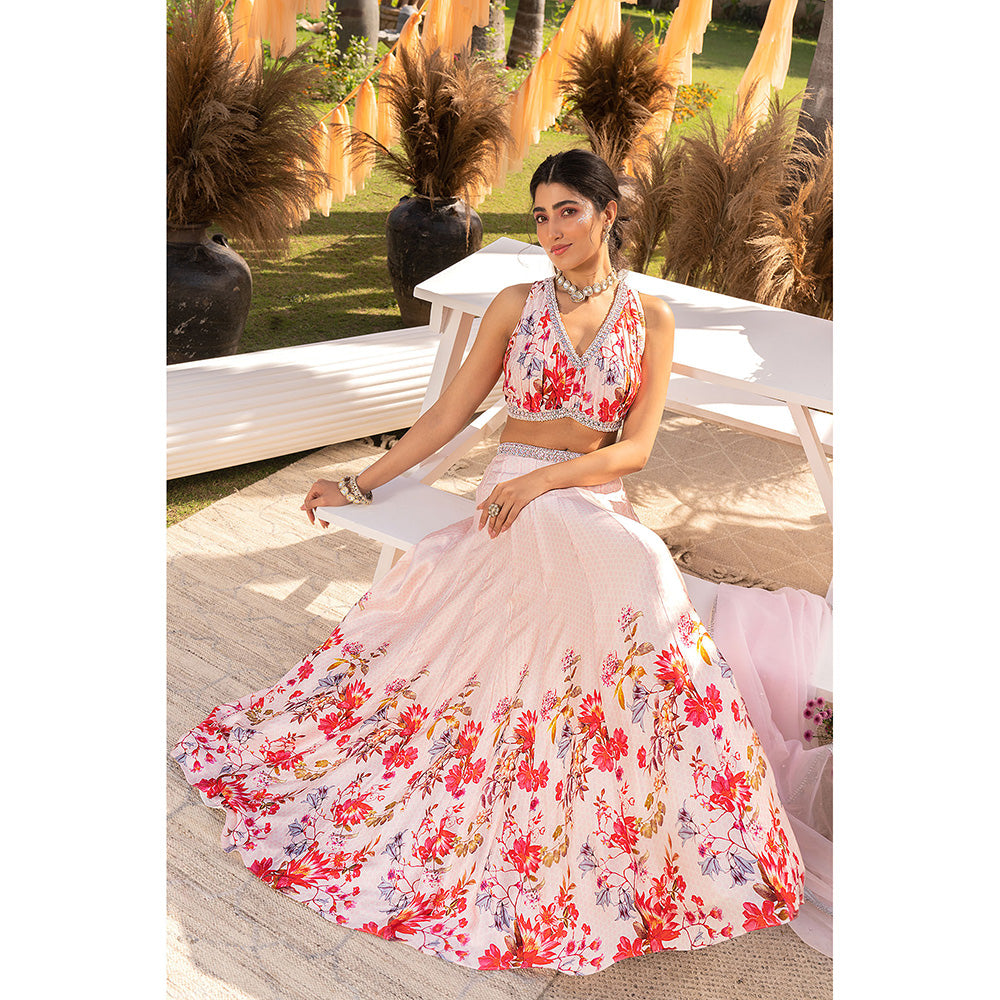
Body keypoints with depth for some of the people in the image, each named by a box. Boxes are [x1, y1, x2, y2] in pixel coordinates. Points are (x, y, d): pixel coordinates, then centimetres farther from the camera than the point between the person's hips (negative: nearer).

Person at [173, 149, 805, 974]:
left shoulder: (650, 318, 9)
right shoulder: (516, 305, 9)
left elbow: (636, 446, 1)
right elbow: (449, 413, 12)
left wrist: (548, 476, -14)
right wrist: (361, 483, 11)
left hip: (598, 502, 2)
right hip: (513, 500, -2)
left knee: (648, 593, -31)